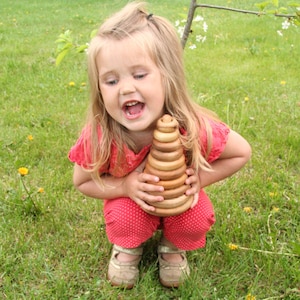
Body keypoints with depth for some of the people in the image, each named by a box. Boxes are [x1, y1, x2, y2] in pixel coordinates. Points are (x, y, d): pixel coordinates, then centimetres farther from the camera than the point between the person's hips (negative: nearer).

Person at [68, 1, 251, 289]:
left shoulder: (194, 128, -34)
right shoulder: (99, 136, -32)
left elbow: (242, 153, -16)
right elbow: (82, 183, -14)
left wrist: (199, 179, -27)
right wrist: (125, 186, -32)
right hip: (130, 201, 0)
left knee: (197, 221, -27)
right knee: (125, 219, -30)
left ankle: (172, 245, 10)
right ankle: (127, 246, 8)